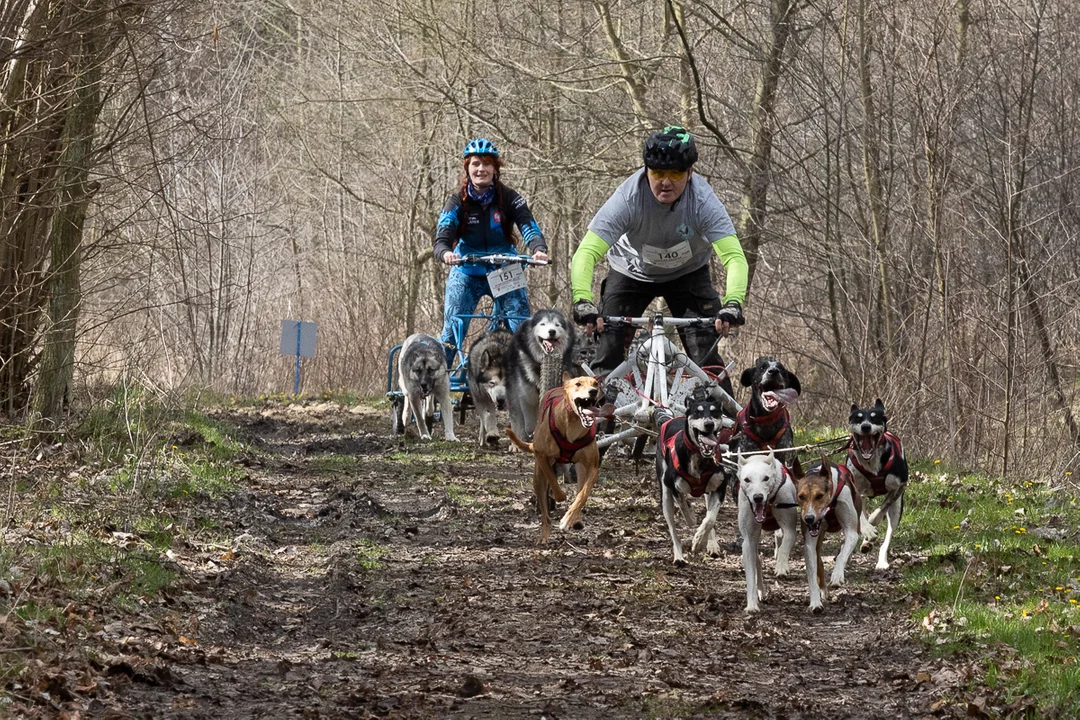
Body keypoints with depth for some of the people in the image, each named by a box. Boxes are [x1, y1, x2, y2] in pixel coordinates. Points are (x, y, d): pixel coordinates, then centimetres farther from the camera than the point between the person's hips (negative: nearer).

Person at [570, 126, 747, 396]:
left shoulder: (703, 200, -32)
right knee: (609, 356, -11)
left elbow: (734, 257, -39)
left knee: (705, 355, -14)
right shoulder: (628, 198, -34)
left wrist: (732, 304, -57)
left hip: (688, 273, 0)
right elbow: (586, 254, -39)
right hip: (632, 272, 0)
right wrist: (582, 302, -56)